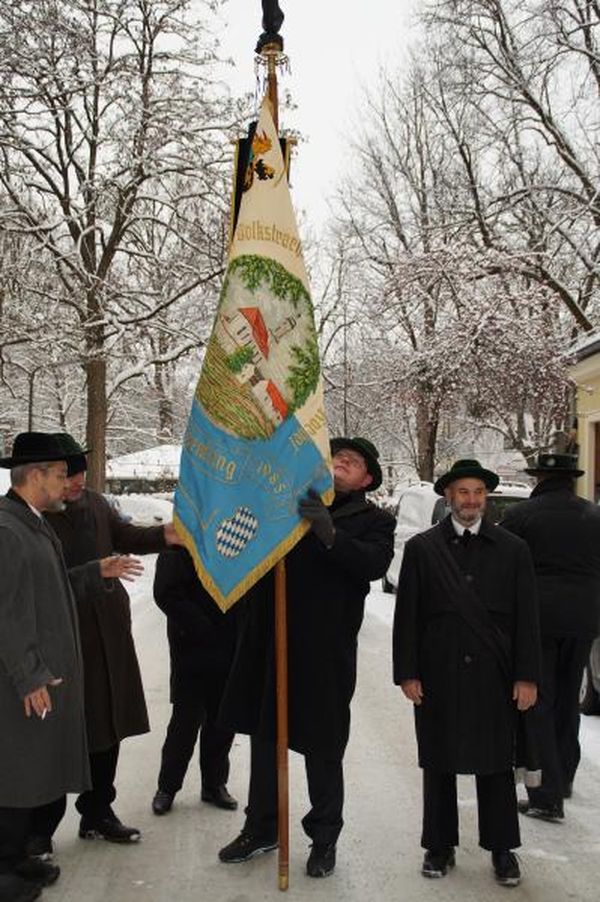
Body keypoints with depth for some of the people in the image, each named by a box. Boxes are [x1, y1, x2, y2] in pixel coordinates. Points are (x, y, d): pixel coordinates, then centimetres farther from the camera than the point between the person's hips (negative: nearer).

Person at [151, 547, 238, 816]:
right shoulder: (178, 542, -9)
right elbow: (167, 593, -15)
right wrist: (204, 630, -17)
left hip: (231, 646, 5)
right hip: (194, 645, -4)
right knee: (187, 718, 3)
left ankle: (215, 784, 26)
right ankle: (167, 786, 20)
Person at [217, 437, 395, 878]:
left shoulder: (374, 520, 1)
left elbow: (375, 563, -18)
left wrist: (330, 534, -30)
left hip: (325, 647, -3)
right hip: (269, 637, 4)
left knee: (323, 746, 6)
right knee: (264, 735, 15)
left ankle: (325, 837, 26)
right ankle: (262, 827, 33)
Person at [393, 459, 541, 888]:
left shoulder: (513, 549, 3)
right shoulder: (421, 548, 2)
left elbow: (526, 617, 2)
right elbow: (407, 616, 1)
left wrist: (526, 676, -3)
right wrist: (407, 673, -5)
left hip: (494, 679, 0)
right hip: (438, 678, 0)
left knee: (496, 766, 9)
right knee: (438, 765, 11)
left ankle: (502, 848, 24)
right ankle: (440, 845, 25)